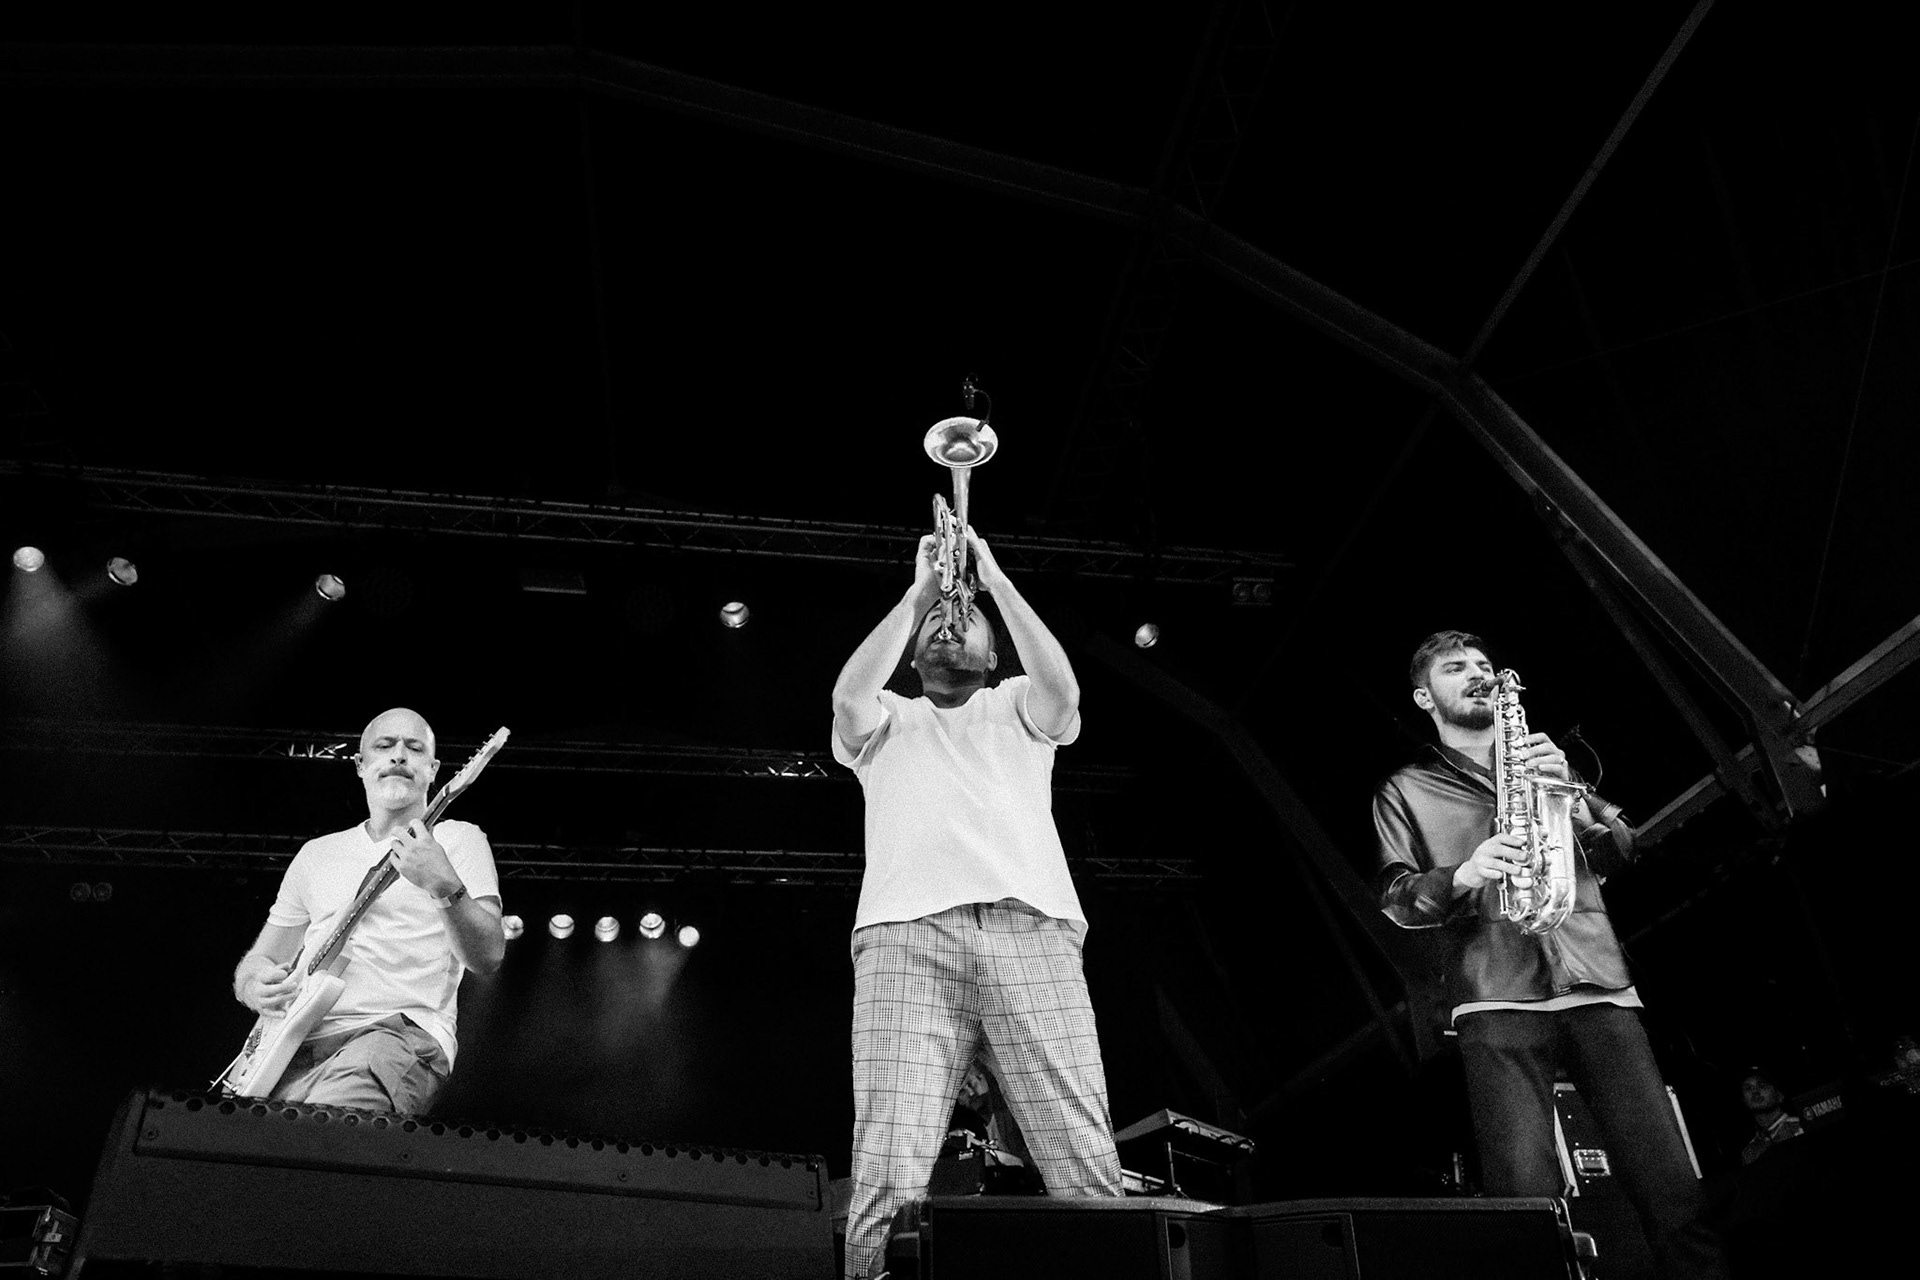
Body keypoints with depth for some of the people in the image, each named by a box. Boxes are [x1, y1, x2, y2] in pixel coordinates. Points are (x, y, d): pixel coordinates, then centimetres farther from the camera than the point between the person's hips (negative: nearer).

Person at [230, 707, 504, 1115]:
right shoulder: (316, 853, 23)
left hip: (403, 1032, -4)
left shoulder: (459, 839, 8)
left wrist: (445, 887, -22)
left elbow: (488, 957, -5)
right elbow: (257, 960, 25)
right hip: (299, 1040, 4)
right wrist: (255, 985, 0)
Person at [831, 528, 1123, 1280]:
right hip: (905, 936, 0)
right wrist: (919, 590, 10)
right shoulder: (888, 720, 29)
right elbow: (849, 696, 5)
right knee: (889, 1172, -17)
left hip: (1030, 930, 1)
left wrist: (993, 579, 9)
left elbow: (1062, 689, 6)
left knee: (1086, 1163, -13)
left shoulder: (1018, 706, 30)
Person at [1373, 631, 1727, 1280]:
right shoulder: (1404, 790, 16)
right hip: (1498, 999, -3)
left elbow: (1615, 850, 14)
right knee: (1528, 1202, -14)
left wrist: (1570, 790, -5)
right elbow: (1397, 899, 5)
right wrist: (1461, 876, -15)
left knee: (1674, 1194, -6)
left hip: (1599, 983, 3)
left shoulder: (1542, 758, 25)